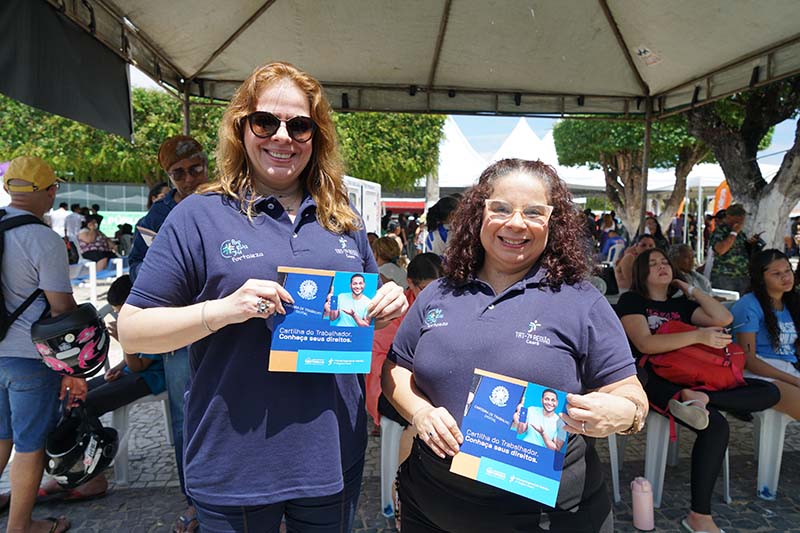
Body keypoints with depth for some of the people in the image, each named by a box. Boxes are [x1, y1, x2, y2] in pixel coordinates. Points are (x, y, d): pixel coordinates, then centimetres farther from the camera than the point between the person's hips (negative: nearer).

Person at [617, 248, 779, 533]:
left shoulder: (681, 304, 24)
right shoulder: (631, 301, 5)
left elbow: (723, 319, 8)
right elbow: (644, 343, -12)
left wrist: (691, 289, 15)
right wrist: (698, 335, -19)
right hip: (655, 380, -7)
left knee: (769, 391, -6)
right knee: (716, 425, -29)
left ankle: (698, 398, -28)